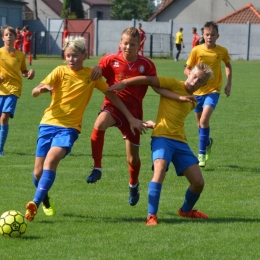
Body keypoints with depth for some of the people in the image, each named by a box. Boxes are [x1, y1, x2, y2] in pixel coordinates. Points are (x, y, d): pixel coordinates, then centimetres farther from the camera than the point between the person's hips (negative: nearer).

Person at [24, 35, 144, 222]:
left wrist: (131, 118, 5)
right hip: (49, 123, 1)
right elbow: (34, 93, -10)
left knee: (52, 158, -29)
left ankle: (35, 203, -32)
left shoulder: (91, 75, 0)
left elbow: (112, 96, 8)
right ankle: (45, 200, 33)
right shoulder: (60, 71, -2)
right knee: (38, 172, 1)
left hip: (70, 127, -1)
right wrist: (42, 88, -34)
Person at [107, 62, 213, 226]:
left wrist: (156, 124, 17)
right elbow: (149, 80, -9)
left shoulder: (193, 102, 19)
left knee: (198, 182, 3)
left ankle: (186, 210, 33)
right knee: (160, 170, -32)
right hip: (162, 138, -6)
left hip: (180, 141, 6)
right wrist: (123, 83, -19)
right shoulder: (174, 85, 0)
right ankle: (151, 216, -29)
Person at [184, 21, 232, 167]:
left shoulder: (222, 51, -5)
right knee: (200, 122, 15)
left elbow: (228, 66, 15)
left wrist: (229, 84, 7)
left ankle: (202, 153, -9)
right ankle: (207, 142, 46)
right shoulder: (197, 50, -9)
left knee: (204, 120, -19)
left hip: (213, 90, -2)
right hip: (198, 91, 2)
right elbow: (187, 69, -4)